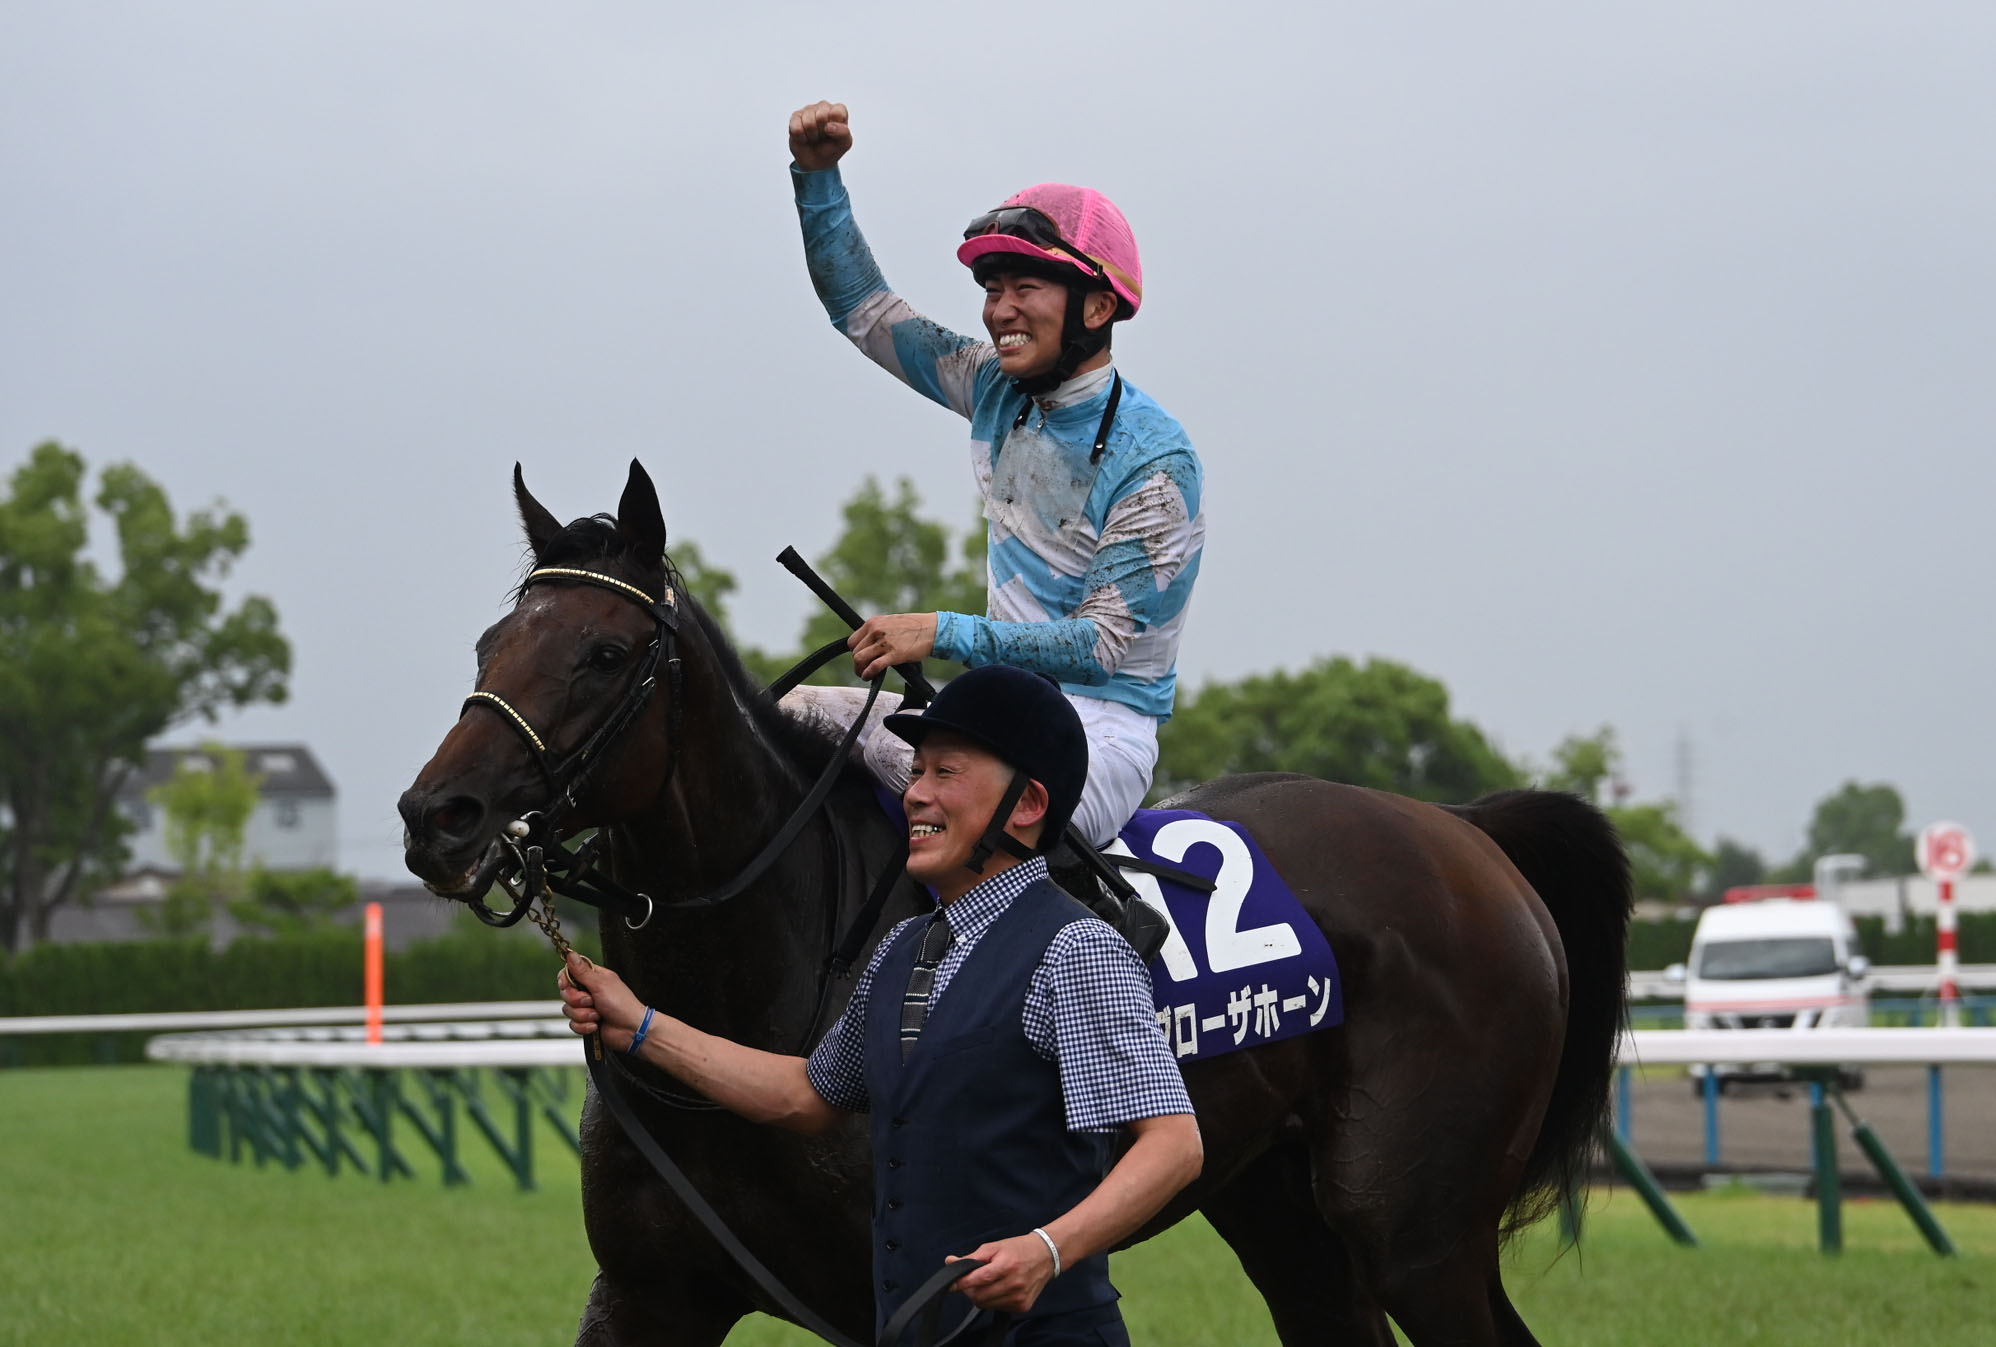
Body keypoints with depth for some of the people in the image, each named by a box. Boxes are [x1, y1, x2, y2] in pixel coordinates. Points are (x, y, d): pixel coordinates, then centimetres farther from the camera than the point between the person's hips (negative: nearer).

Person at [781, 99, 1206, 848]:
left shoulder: (1155, 461, -16)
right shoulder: (999, 391, 6)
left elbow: (1106, 641, -19)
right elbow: (863, 309, 14)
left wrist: (944, 633, -24)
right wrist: (817, 174, 2)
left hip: (1101, 727, -8)